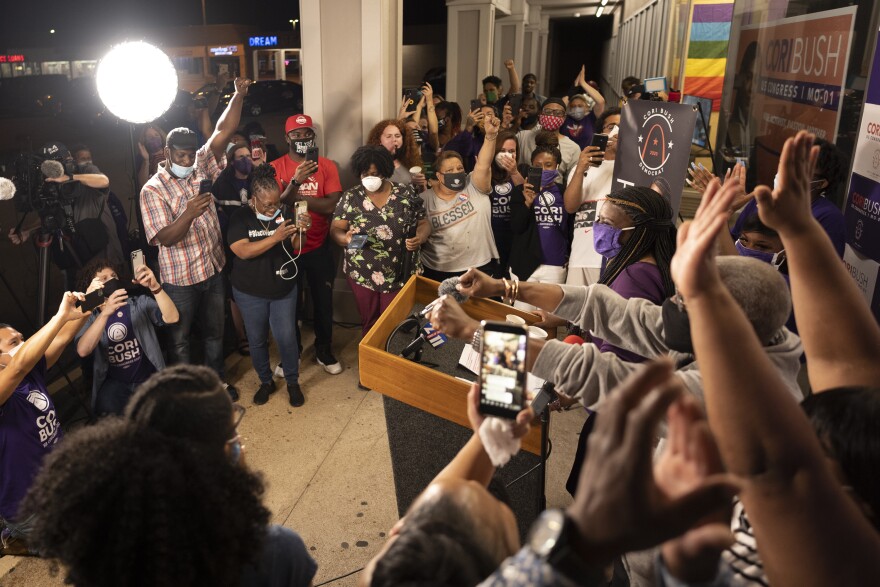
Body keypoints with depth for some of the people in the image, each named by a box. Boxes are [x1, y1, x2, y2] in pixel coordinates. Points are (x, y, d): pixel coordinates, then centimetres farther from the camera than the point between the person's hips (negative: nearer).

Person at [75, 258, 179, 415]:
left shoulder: (140, 303, 6)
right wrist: (105, 313, -29)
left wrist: (155, 287, -28)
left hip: (149, 378, 0)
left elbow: (172, 317, -13)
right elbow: (83, 351, -16)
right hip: (114, 384, 0)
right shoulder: (89, 317, 5)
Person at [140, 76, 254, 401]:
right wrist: (188, 214, -39)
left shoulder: (202, 167, 0)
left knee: (215, 331, 19)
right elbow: (165, 238, -22)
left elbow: (223, 132, -11)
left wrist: (239, 96, -24)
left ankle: (216, 380, 38)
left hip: (214, 269, 5)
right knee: (180, 338, 12)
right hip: (179, 279, -4)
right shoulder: (152, 190, -13)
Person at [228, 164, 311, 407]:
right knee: (257, 340, 13)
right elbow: (243, 251, -25)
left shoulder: (285, 212, -5)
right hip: (250, 292, -1)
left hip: (284, 289, 1)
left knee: (286, 337, 5)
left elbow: (296, 247, -3)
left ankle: (293, 382, 25)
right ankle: (266, 382, 33)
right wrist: (276, 237, -34)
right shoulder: (240, 217, -13)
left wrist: (301, 231, -25)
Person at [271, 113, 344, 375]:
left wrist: (297, 196, -18)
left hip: (319, 248, 1)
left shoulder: (327, 166, -4)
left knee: (323, 302, 13)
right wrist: (295, 181, -27)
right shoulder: (275, 167, -5)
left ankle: (324, 351, 32)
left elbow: (333, 205, -15)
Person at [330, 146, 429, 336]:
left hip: (400, 275, 0)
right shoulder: (351, 197, -3)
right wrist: (346, 238, -28)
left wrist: (421, 237, -19)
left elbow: (423, 223, 4)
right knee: (369, 323, 15)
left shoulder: (407, 194, -3)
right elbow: (336, 230, -5)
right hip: (362, 275, 1)